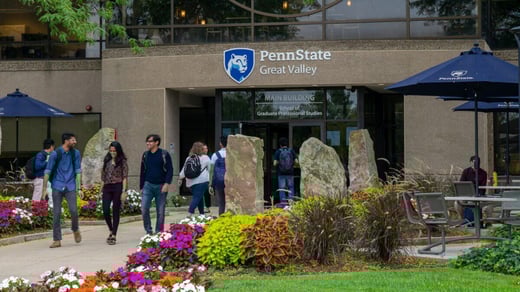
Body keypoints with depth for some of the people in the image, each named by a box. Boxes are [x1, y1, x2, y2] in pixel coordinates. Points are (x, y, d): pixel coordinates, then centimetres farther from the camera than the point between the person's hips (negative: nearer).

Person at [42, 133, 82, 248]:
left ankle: (75, 230, 18)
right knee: (56, 213, -1)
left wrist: (78, 187, 3)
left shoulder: (75, 153, 5)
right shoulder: (55, 154, -4)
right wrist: (45, 189, -4)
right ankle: (57, 240, 5)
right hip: (57, 187, -1)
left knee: (73, 210, -11)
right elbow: (47, 172, -2)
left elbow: (78, 171, 8)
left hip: (70, 187, 2)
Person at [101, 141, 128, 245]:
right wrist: (102, 189, 11)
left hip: (117, 187, -4)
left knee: (116, 212, -1)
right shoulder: (107, 161, 14)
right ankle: (111, 231, 19)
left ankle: (113, 236, 2)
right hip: (107, 187, 4)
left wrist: (124, 191, -12)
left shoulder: (122, 161, 0)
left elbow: (125, 177, -4)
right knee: (105, 211, -4)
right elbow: (103, 176, 17)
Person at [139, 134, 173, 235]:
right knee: (144, 208, -11)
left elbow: (170, 170, -5)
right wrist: (141, 187, 13)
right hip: (148, 185, 3)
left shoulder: (164, 154, -3)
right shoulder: (145, 155, 9)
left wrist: (166, 184, -16)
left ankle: (158, 232, 13)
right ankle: (148, 231, 0)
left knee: (160, 211, 3)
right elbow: (143, 171, 15)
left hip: (161, 186, -2)